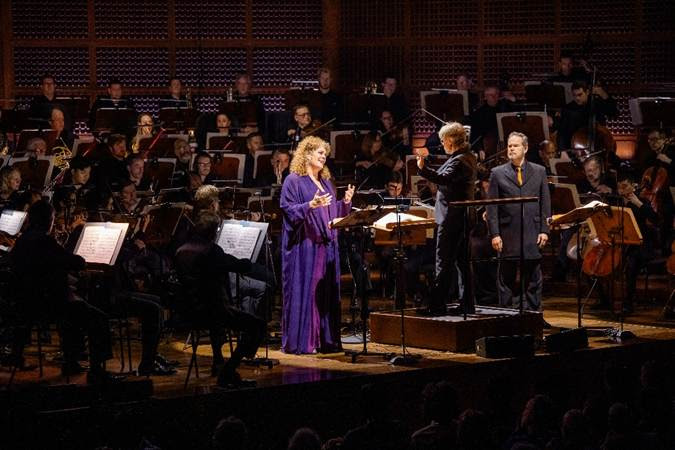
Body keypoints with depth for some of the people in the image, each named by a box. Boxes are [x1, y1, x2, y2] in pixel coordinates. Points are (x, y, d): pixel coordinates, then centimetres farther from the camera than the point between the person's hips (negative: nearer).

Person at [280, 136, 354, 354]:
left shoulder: (326, 182, 19)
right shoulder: (294, 181, -3)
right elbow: (289, 210, -12)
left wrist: (345, 202, 4)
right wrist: (310, 205, -25)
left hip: (326, 245, 7)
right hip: (304, 245, -7)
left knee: (327, 292, 5)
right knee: (304, 291, -8)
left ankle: (326, 340, 9)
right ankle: (300, 341, -5)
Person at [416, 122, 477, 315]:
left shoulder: (459, 161, -17)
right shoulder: (469, 158, 14)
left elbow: (444, 179, -35)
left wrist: (423, 169, -45)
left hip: (452, 218, -10)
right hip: (464, 217, 10)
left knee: (444, 264, -8)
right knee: (463, 262, 12)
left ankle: (437, 306, -8)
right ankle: (467, 304, 15)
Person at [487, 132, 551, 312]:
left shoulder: (539, 171, 10)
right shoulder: (498, 173, 6)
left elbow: (545, 203, 9)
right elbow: (492, 207, 2)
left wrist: (544, 230, 0)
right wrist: (494, 234, -6)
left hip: (532, 236, 1)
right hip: (508, 235, -1)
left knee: (533, 279, 3)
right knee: (506, 280, 3)